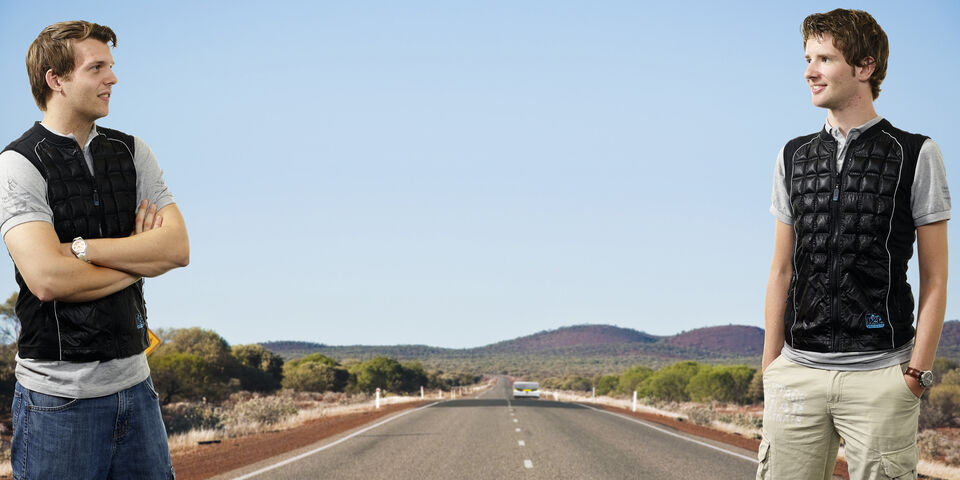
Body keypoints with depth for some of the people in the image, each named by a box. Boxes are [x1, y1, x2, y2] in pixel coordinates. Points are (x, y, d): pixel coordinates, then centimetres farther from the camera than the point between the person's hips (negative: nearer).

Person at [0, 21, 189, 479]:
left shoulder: (131, 152, 9)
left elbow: (178, 248, -3)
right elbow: (47, 279, -20)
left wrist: (79, 248, -13)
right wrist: (138, 260, -6)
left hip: (134, 383, 5)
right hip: (59, 395, -5)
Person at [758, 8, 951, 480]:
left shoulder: (916, 155, 2)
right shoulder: (794, 156, 14)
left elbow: (934, 280, 1)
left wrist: (916, 374, -6)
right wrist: (770, 369, 10)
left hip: (879, 374, -3)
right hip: (798, 371, 3)